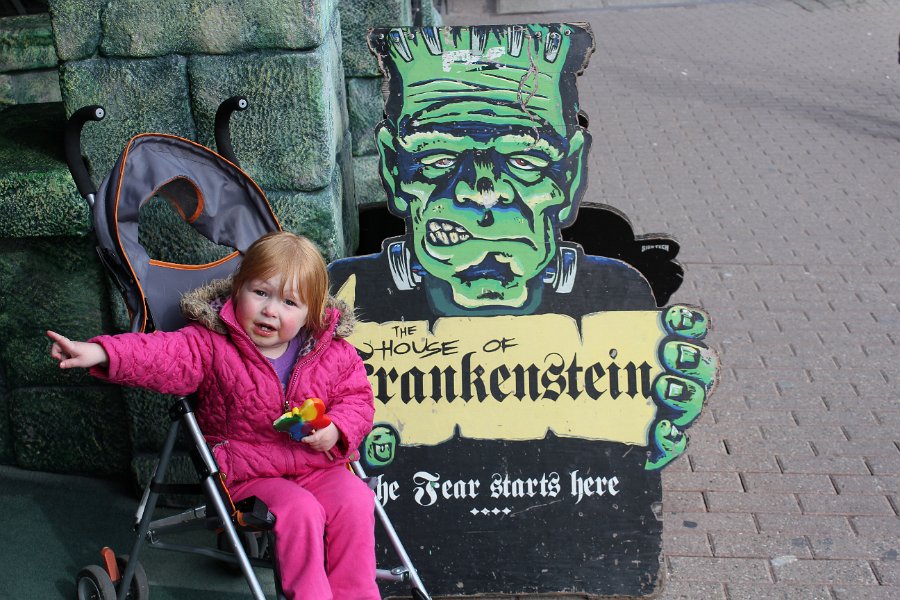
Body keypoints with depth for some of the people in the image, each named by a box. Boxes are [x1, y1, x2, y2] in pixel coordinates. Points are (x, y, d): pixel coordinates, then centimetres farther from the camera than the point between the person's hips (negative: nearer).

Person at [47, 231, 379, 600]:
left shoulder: (333, 352, -1)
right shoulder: (214, 345, -10)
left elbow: (357, 397, 6)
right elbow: (165, 355, -24)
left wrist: (336, 431, -16)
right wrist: (100, 353, -40)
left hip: (320, 466, 3)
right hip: (250, 474, -3)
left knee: (356, 502, -21)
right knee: (299, 511, -28)